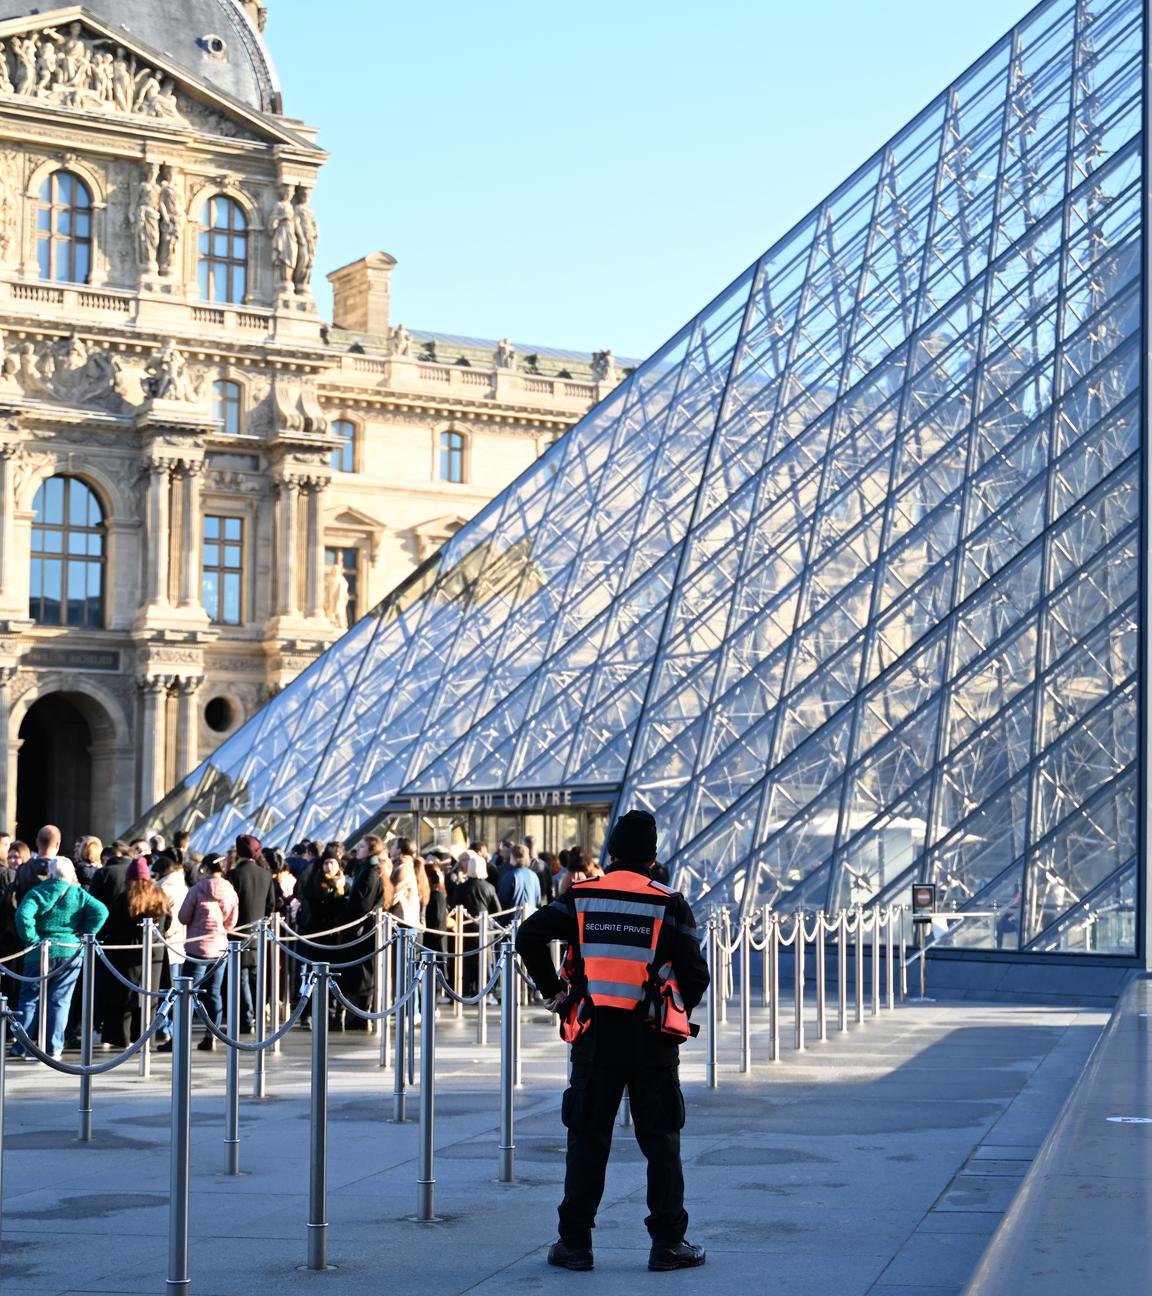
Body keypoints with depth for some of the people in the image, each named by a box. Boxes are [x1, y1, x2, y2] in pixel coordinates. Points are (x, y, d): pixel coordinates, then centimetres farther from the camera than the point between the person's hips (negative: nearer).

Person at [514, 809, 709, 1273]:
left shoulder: (581, 897, 1)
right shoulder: (669, 904, -3)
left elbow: (528, 935, -7)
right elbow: (695, 974, -5)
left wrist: (550, 990, 5)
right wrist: (678, 1013, 13)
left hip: (595, 1035, 1)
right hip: (652, 1040, -1)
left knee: (587, 1139, 8)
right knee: (661, 1141, 8)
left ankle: (575, 1242, 9)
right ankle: (667, 1243, 9)